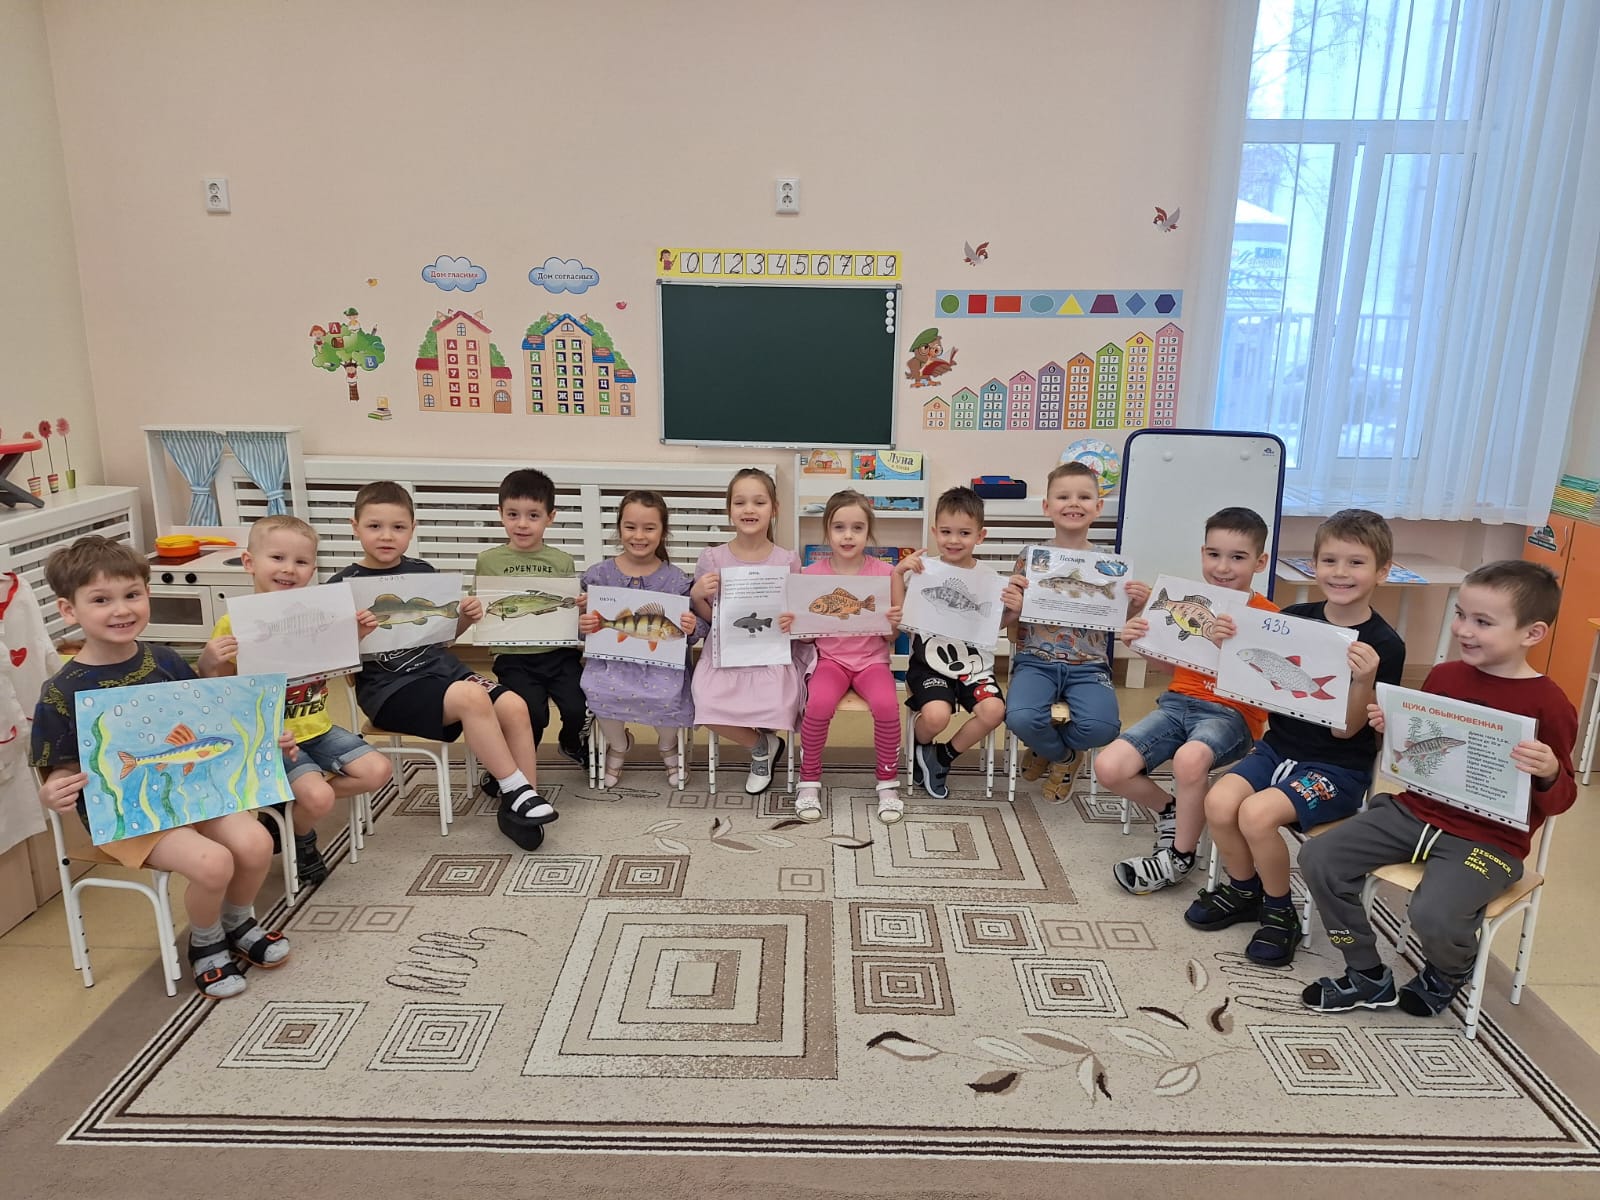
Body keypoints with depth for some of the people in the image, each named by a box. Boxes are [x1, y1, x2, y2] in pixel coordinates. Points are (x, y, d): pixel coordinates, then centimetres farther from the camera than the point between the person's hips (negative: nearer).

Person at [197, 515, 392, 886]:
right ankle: (301, 838, 13)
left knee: (377, 771, -4)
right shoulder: (234, 624, -13)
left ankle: (293, 806, 13)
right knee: (318, 797, -23)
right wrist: (207, 664, -31)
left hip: (317, 727, 6)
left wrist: (357, 635, 1)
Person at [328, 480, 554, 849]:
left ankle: (520, 806, -7)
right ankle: (516, 790, -17)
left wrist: (466, 617, 0)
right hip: (388, 687, -5)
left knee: (514, 706, -16)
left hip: (442, 667, 5)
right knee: (471, 697, -31)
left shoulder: (422, 572, 10)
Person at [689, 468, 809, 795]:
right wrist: (696, 596, -12)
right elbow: (707, 617, 7)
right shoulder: (712, 558, 1)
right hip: (725, 654, 1)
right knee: (707, 705, -26)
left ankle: (762, 748, 14)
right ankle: (763, 745, 8)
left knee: (777, 705, -28)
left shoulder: (787, 561, 0)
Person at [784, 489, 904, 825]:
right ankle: (809, 781, -8)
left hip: (872, 659, 0)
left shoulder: (883, 572, -1)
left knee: (886, 704, -30)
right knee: (819, 703, -31)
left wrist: (894, 624, -19)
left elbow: (889, 637, 3)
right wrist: (791, 624, -15)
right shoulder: (813, 574, -1)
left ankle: (888, 782, -6)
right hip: (831, 659, 0)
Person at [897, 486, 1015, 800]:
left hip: (975, 664, 2)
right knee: (936, 715, -28)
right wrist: (897, 573, -11)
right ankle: (920, 748, 12)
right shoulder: (923, 571, -2)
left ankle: (943, 756, 5)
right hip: (930, 662, -2)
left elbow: (995, 623, 4)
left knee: (993, 710, -24)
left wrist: (1014, 606, -14)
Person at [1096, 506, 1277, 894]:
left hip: (1232, 713, -5)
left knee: (1189, 759, -38)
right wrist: (1141, 643, 0)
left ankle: (1180, 858, -11)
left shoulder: (1267, 616, -7)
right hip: (1178, 702, 5)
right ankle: (1171, 810, 17)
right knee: (1108, 768, -16)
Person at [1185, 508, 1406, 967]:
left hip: (1337, 766, -5)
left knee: (1257, 814, -27)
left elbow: (1345, 728, -12)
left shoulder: (1383, 646, -11)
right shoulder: (1294, 619, 3)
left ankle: (1279, 913, 1)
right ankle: (1244, 890, 11)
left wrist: (1364, 679, -30)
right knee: (1219, 802, -18)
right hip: (1278, 745, 5)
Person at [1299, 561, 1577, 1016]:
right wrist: (1390, 729, 0)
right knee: (1318, 858, -7)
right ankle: (1368, 977, 11)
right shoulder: (1443, 676, 5)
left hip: (1489, 838, -5)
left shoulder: (1548, 704, -11)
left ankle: (1447, 973, 13)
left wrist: (1549, 773, -29)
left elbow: (1559, 800, -7)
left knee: (1434, 914, -29)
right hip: (1413, 811, 6)